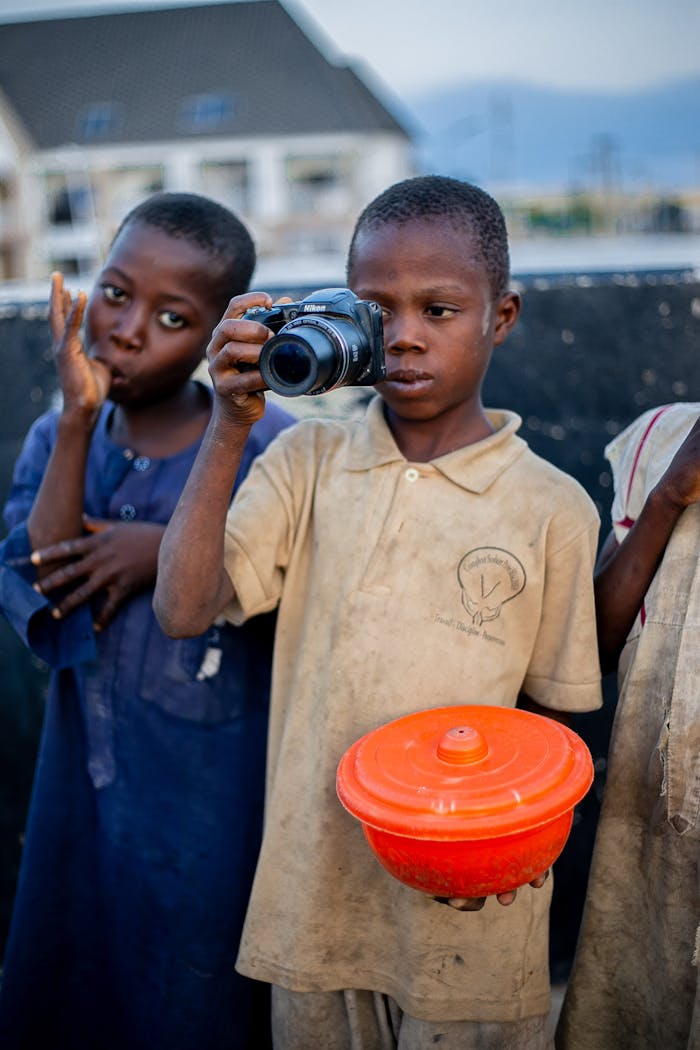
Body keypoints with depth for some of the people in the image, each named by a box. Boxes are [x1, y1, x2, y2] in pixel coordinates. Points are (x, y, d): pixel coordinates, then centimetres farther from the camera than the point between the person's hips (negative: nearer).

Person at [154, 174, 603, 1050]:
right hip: (316, 886, 2)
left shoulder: (552, 507, -6)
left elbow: (554, 708, 2)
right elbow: (183, 611, -11)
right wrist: (230, 426, -17)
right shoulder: (307, 462, -1)